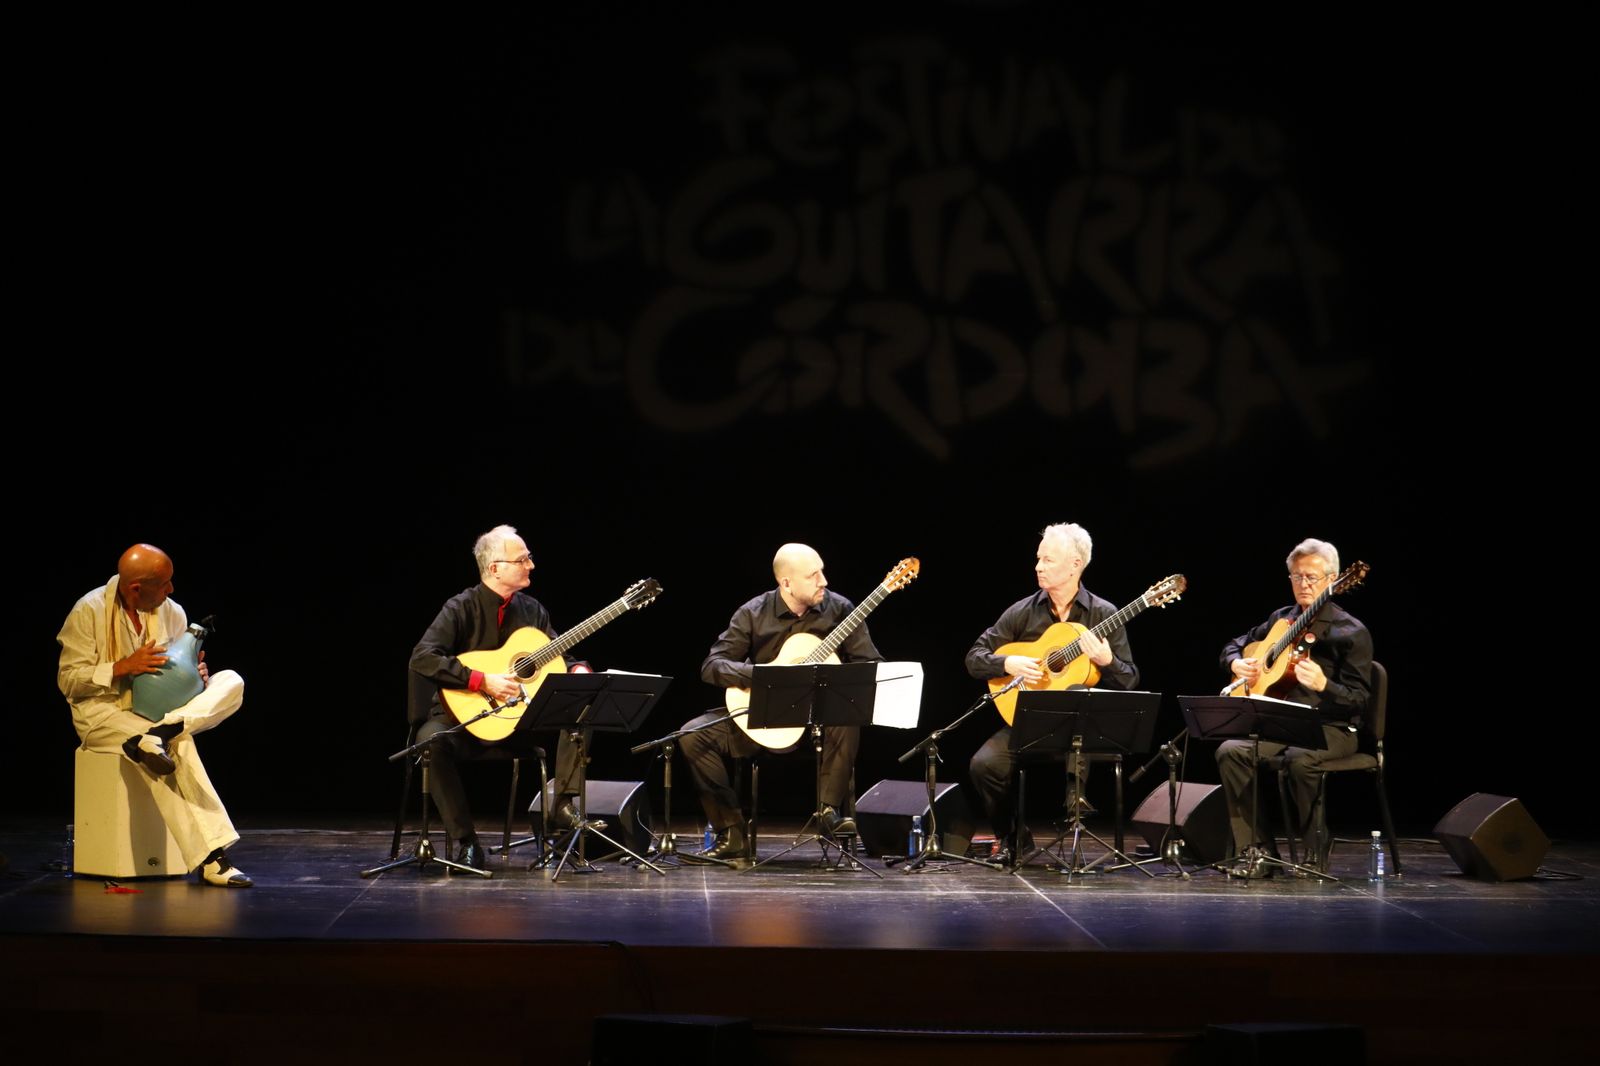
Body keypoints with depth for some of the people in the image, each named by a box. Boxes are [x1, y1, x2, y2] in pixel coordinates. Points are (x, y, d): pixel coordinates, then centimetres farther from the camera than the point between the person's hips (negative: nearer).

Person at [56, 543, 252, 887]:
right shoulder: (89, 611, -9)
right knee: (178, 745, -34)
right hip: (103, 714, -6)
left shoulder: (172, 612, 6)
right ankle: (209, 858, -37)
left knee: (231, 681, -17)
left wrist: (197, 674, -10)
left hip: (159, 709, 6)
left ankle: (154, 737, -38)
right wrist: (123, 667, -22)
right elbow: (67, 681, -9)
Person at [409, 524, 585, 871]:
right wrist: (482, 681, -27)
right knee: (431, 739, -36)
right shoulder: (462, 608, -11)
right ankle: (464, 841, -29)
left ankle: (561, 804, -12)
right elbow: (421, 659, -22)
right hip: (465, 716, -4)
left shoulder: (532, 610, 6)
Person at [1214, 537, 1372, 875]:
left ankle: (1315, 852, -18)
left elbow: (1360, 699, -10)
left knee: (1299, 759, -37)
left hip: (1331, 729, -5)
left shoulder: (1351, 632, -4)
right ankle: (1256, 850, -19)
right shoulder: (1281, 619, 13)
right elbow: (1234, 645, 27)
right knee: (1230, 750, -23)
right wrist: (1237, 663, 3)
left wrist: (1323, 685, -29)